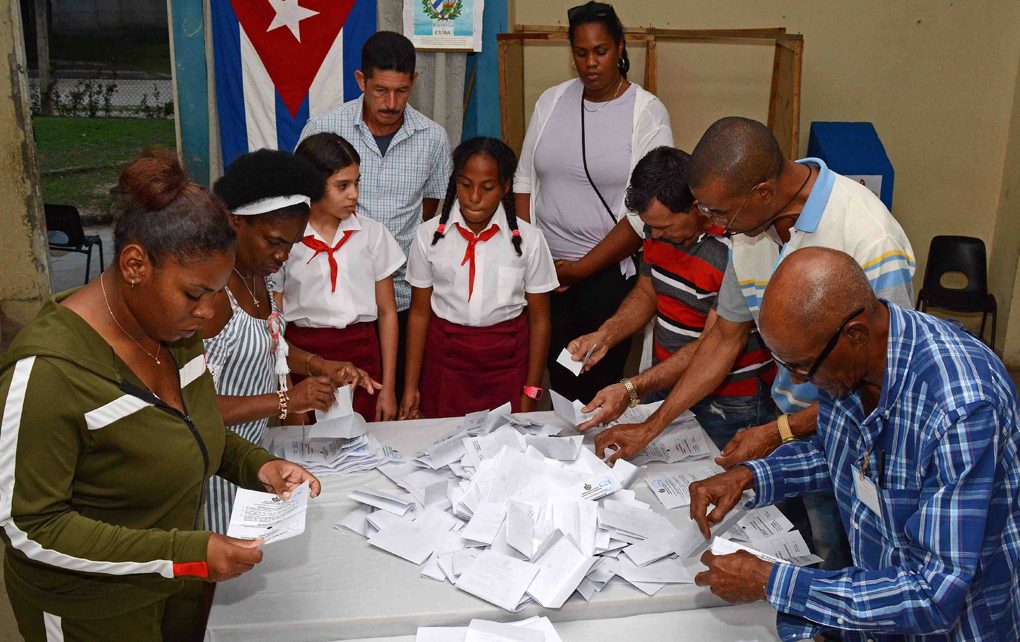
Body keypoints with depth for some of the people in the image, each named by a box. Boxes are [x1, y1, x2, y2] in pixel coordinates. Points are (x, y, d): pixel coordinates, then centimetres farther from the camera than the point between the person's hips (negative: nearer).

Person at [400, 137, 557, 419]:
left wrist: (531, 392, -1)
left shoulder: (528, 240, -7)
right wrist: (410, 387, 0)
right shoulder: (429, 236, -5)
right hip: (445, 356, 1)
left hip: (507, 357, 0)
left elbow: (539, 319, -1)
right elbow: (419, 312, 1)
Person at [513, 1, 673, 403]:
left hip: (610, 271, -3)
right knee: (559, 376, 8)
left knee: (602, 381, 5)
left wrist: (581, 268, -11)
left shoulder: (647, 112, -7)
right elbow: (524, 181, 10)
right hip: (547, 271, 3)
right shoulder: (551, 101, 7)